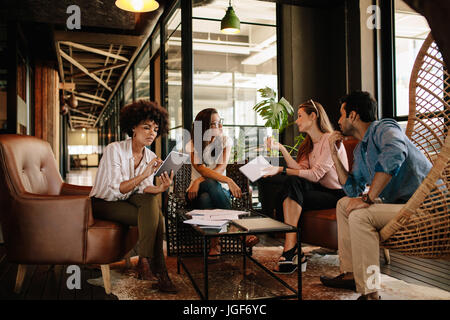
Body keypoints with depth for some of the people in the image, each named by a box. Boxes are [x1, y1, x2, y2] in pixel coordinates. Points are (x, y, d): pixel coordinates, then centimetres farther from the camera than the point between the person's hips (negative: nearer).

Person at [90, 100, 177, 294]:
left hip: (129, 202, 6)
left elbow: (144, 189, -7)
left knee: (151, 200, -28)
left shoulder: (150, 157, 1)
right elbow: (115, 189, -25)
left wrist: (160, 188, -29)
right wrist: (143, 174, -36)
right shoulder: (114, 150, -17)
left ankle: (145, 261, -26)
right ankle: (158, 271, -22)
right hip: (103, 204, -5)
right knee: (154, 215, -26)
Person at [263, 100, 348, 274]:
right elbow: (300, 169, -2)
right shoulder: (308, 144, 15)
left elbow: (315, 174, -22)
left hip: (338, 194, -7)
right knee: (293, 181, -22)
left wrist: (281, 170, -24)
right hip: (321, 190, 7)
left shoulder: (331, 140, -12)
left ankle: (290, 250, -19)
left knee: (292, 197, -25)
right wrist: (281, 148, -9)